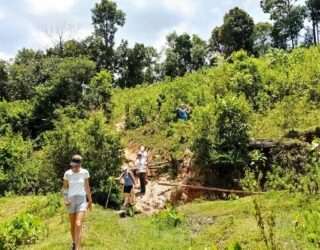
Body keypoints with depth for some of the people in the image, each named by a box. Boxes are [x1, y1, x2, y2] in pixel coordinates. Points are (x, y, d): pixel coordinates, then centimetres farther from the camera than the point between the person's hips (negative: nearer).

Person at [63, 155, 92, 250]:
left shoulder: (85, 172, -6)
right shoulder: (67, 173, -6)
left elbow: (87, 187, 5)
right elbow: (65, 188, 4)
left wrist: (90, 200, 10)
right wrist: (65, 199, -12)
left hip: (81, 200, -2)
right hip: (71, 200, 2)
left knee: (78, 225, -18)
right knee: (72, 225, 14)